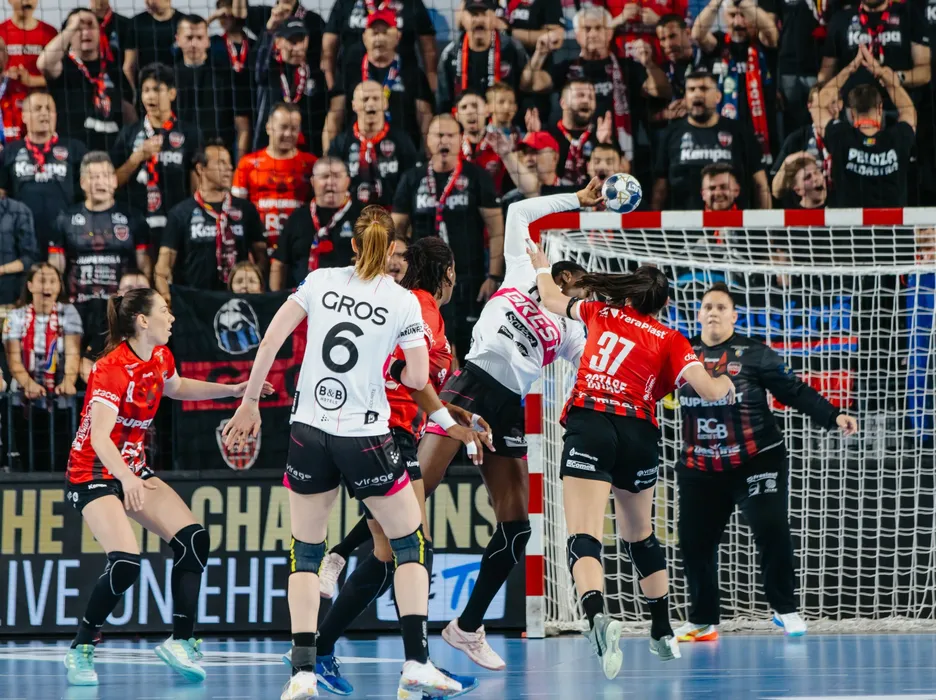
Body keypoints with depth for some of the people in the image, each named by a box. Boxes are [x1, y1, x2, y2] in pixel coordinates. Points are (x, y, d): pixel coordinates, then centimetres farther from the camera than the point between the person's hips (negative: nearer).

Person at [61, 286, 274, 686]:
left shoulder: (160, 358, 2)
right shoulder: (112, 369, -23)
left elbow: (176, 388, 27)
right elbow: (99, 436, -32)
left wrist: (233, 390, 21)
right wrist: (127, 479, -48)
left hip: (133, 471, 8)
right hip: (93, 475, -8)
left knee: (194, 540, -6)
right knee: (125, 563, -24)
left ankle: (181, 642, 1)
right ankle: (80, 651, -8)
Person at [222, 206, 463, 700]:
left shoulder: (320, 281, 2)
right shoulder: (403, 302, -5)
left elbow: (270, 340, -1)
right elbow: (418, 378, -4)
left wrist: (250, 404, 7)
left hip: (309, 435, 2)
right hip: (364, 439, -2)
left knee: (305, 552, 12)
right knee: (412, 544, 12)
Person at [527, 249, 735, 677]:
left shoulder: (602, 314, 15)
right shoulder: (670, 340, 10)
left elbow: (552, 301, 32)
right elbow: (710, 390, 1)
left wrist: (542, 268, 53)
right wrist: (726, 384, 25)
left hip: (589, 425, -2)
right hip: (638, 434, 2)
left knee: (584, 538, -16)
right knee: (640, 537, 24)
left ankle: (597, 617, -43)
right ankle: (664, 634, 34)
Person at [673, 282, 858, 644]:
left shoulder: (754, 353, -5)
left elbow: (795, 391, -5)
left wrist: (833, 417, -15)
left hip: (756, 460, -3)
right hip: (699, 468, 3)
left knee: (771, 529, -15)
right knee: (694, 541, 3)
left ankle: (785, 609, 2)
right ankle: (702, 622, 19)